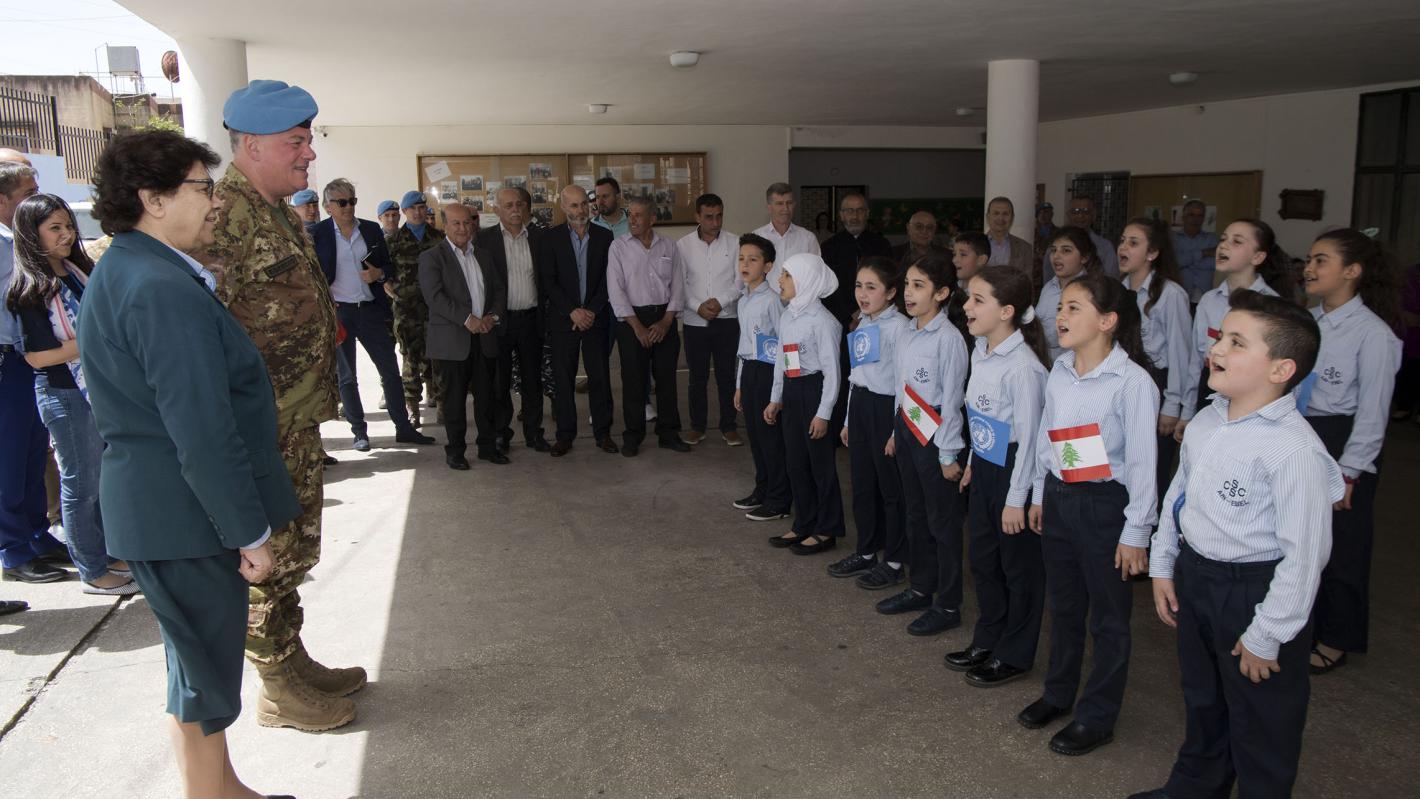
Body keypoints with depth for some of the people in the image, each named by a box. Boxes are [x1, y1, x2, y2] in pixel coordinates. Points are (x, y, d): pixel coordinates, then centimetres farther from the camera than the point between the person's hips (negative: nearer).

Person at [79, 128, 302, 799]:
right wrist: (251, 533, -19)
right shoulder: (165, 290, -23)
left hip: (150, 505, 11)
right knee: (205, 675, 4)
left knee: (198, 664, 22)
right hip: (187, 516, -11)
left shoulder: (120, 272, 11)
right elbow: (203, 434, -25)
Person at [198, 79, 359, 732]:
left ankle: (295, 661, 35)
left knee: (295, 551, 19)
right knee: (267, 561, 5)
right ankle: (277, 691, 20)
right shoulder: (225, 216, -19)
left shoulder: (281, 214, 13)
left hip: (299, 422, 10)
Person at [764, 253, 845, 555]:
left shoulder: (822, 321, -16)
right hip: (791, 391, 8)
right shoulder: (787, 317, 9)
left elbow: (832, 370, -16)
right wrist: (775, 399, 18)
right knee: (795, 462, 14)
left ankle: (826, 531, 17)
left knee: (821, 463, 3)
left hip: (814, 390, -8)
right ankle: (804, 525, 28)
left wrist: (823, 413, -17)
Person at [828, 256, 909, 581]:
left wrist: (898, 429, -16)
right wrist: (849, 419, 19)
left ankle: (894, 562, 16)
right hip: (859, 405, 8)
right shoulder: (863, 324, 11)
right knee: (862, 485, 16)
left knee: (891, 488, 4)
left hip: (885, 408, -8)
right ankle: (865, 552, 30)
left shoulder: (899, 326, -15)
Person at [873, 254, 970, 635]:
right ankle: (919, 589, 33)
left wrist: (948, 454, -14)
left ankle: (948, 605, 15)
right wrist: (897, 432, 17)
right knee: (915, 515, 18)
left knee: (942, 521, 3)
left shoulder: (949, 338, -16)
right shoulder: (907, 335, 7)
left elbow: (952, 399, -16)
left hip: (934, 436, -8)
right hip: (907, 431, 8)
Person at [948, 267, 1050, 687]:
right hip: (984, 469, 9)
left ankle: (1014, 655, 24)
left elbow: (1028, 436, -21)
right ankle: (987, 640, 37)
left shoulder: (1022, 367, -24)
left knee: (1018, 566, 9)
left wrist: (1016, 499, -17)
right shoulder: (980, 352, 2)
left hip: (1013, 474, -9)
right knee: (982, 560, 19)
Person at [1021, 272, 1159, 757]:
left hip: (1105, 505, -6)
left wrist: (1136, 532, -13)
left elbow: (1142, 461, -16)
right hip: (1059, 499, 7)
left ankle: (1097, 718, 25)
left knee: (1108, 617, 9)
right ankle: (1058, 693, 39)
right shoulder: (1060, 373, 2)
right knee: (1063, 605, 21)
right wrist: (1040, 496, 16)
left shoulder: (1132, 381, -19)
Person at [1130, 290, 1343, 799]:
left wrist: (1266, 636, -18)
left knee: (1259, 723, 13)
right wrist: (1163, 566, 12)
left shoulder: (1294, 449, -27)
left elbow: (1304, 553, -24)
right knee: (1202, 699, 28)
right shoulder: (1206, 422, -2)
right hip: (1193, 575, 8)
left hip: (1255, 590, -8)